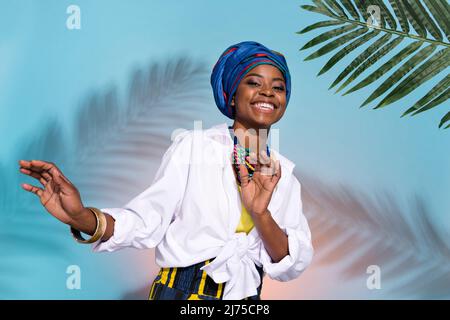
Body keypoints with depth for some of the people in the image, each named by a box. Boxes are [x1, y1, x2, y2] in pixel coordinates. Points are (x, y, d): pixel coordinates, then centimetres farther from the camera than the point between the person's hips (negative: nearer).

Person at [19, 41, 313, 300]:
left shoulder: (284, 174, 2)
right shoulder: (192, 145, -8)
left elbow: (293, 265, -6)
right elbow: (147, 221, -14)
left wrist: (260, 213, -22)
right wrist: (81, 217, -30)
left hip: (245, 295, 3)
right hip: (179, 293, -3)